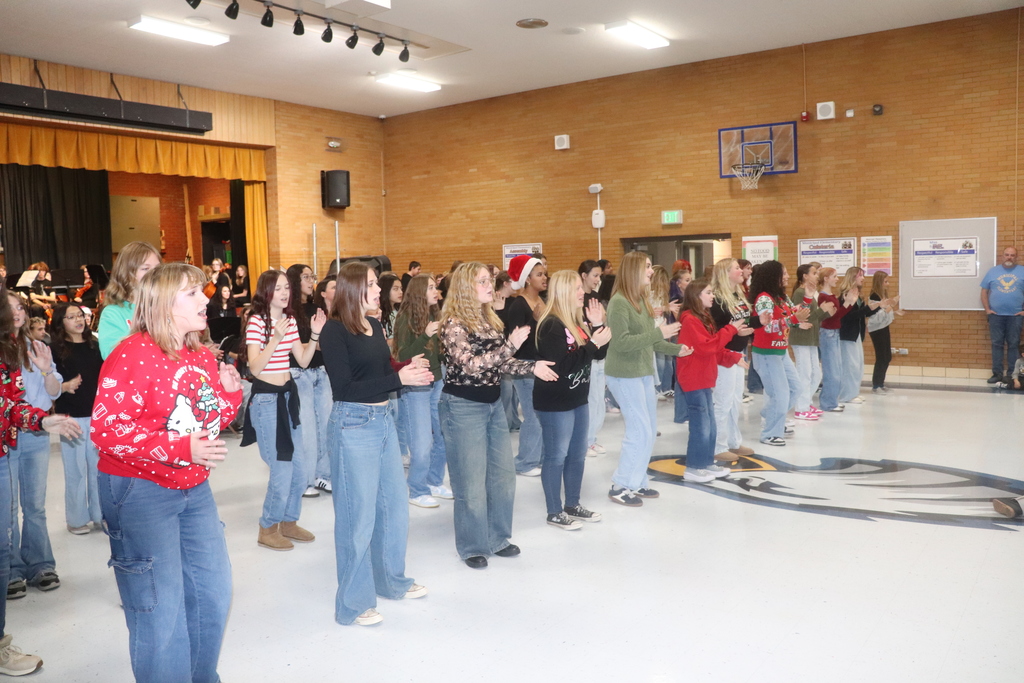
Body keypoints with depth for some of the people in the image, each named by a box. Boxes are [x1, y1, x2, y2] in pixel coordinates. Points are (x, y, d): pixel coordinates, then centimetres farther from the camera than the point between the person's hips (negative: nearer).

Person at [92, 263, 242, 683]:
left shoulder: (203, 358, 8)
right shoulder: (132, 355, -15)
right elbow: (106, 429, -22)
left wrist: (230, 392, -2)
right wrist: (181, 448, -29)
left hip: (195, 489, 8)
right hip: (140, 491, -8)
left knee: (212, 592, 15)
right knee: (161, 608, -1)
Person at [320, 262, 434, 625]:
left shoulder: (375, 326, 9)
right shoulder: (335, 330, -12)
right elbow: (344, 388, -18)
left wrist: (411, 370, -6)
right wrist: (399, 379, -20)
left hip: (383, 419, 8)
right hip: (353, 424, -8)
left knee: (394, 507, 17)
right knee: (358, 515, 3)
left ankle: (392, 581, 37)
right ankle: (353, 603, 19)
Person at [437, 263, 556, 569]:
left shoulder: (490, 320, 8)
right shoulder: (454, 324, -15)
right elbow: (470, 365, -25)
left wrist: (532, 366, 1)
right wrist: (510, 345, -27)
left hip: (494, 405, 8)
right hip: (463, 408, -8)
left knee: (503, 476, 13)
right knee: (471, 483, 3)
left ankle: (497, 538, 29)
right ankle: (473, 546, 20)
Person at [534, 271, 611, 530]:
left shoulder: (576, 320, 10)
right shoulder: (552, 325, -19)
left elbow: (593, 355, 12)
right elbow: (563, 365, -27)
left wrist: (598, 326, 1)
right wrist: (593, 344, -23)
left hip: (577, 398, 10)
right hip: (555, 402, -10)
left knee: (577, 455, 16)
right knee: (556, 456, 1)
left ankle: (573, 505, 30)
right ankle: (555, 513, 13)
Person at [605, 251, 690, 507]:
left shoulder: (641, 300, 9)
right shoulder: (619, 302, -17)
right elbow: (622, 342, -24)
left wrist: (676, 349, 6)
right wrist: (659, 333, -25)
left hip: (644, 373, 9)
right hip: (625, 375, -9)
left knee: (649, 431, 13)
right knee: (640, 433, -6)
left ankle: (636, 481, 25)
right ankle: (620, 486, 7)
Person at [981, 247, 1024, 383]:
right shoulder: (992, 271, 9)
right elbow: (984, 291, 9)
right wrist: (987, 309, 0)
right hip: (996, 315, 1)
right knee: (997, 344, 2)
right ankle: (997, 373, 7)